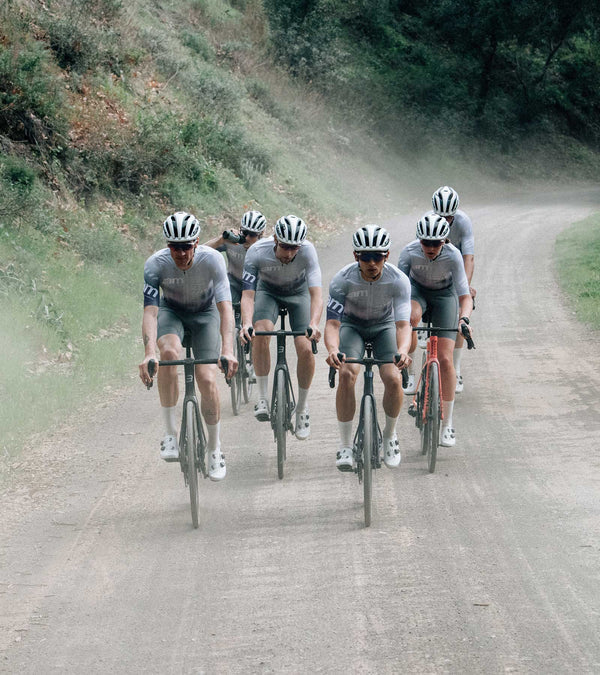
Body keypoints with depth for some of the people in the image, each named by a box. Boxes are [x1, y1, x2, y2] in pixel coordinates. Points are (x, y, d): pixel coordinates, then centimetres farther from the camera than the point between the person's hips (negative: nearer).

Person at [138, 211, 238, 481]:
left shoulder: (212, 259, -31)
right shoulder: (155, 264, -29)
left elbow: (225, 307, -36)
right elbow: (150, 312, -36)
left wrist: (228, 350, -51)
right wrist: (149, 353, -52)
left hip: (205, 313, 0)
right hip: (171, 311, 0)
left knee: (207, 380, -15)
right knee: (169, 352, -33)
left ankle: (215, 450, 7)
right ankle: (170, 433, -22)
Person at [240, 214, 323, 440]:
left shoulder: (307, 251, -34)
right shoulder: (257, 252, -34)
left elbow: (316, 294, -41)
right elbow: (247, 294, -36)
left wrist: (314, 324, -58)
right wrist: (246, 323, -54)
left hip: (299, 292, 0)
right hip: (268, 290, 0)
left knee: (306, 349, -18)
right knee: (261, 333, -30)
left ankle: (302, 408, 3)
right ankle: (263, 397, -16)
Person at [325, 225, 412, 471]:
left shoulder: (399, 280, -28)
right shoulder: (342, 280, -29)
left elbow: (403, 324, -32)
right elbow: (332, 322, -32)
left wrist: (402, 350, -54)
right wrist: (332, 349, -54)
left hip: (384, 326, 0)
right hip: (352, 325, 0)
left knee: (393, 379, -22)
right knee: (347, 374, -27)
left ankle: (390, 435, 8)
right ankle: (345, 445, -13)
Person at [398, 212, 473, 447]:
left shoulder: (453, 256, -31)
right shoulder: (409, 252, -29)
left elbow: (465, 296, -31)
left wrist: (464, 318, -50)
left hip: (444, 295, -1)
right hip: (417, 289, 1)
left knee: (445, 359, -10)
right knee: (410, 318, -38)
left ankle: (447, 425, 0)